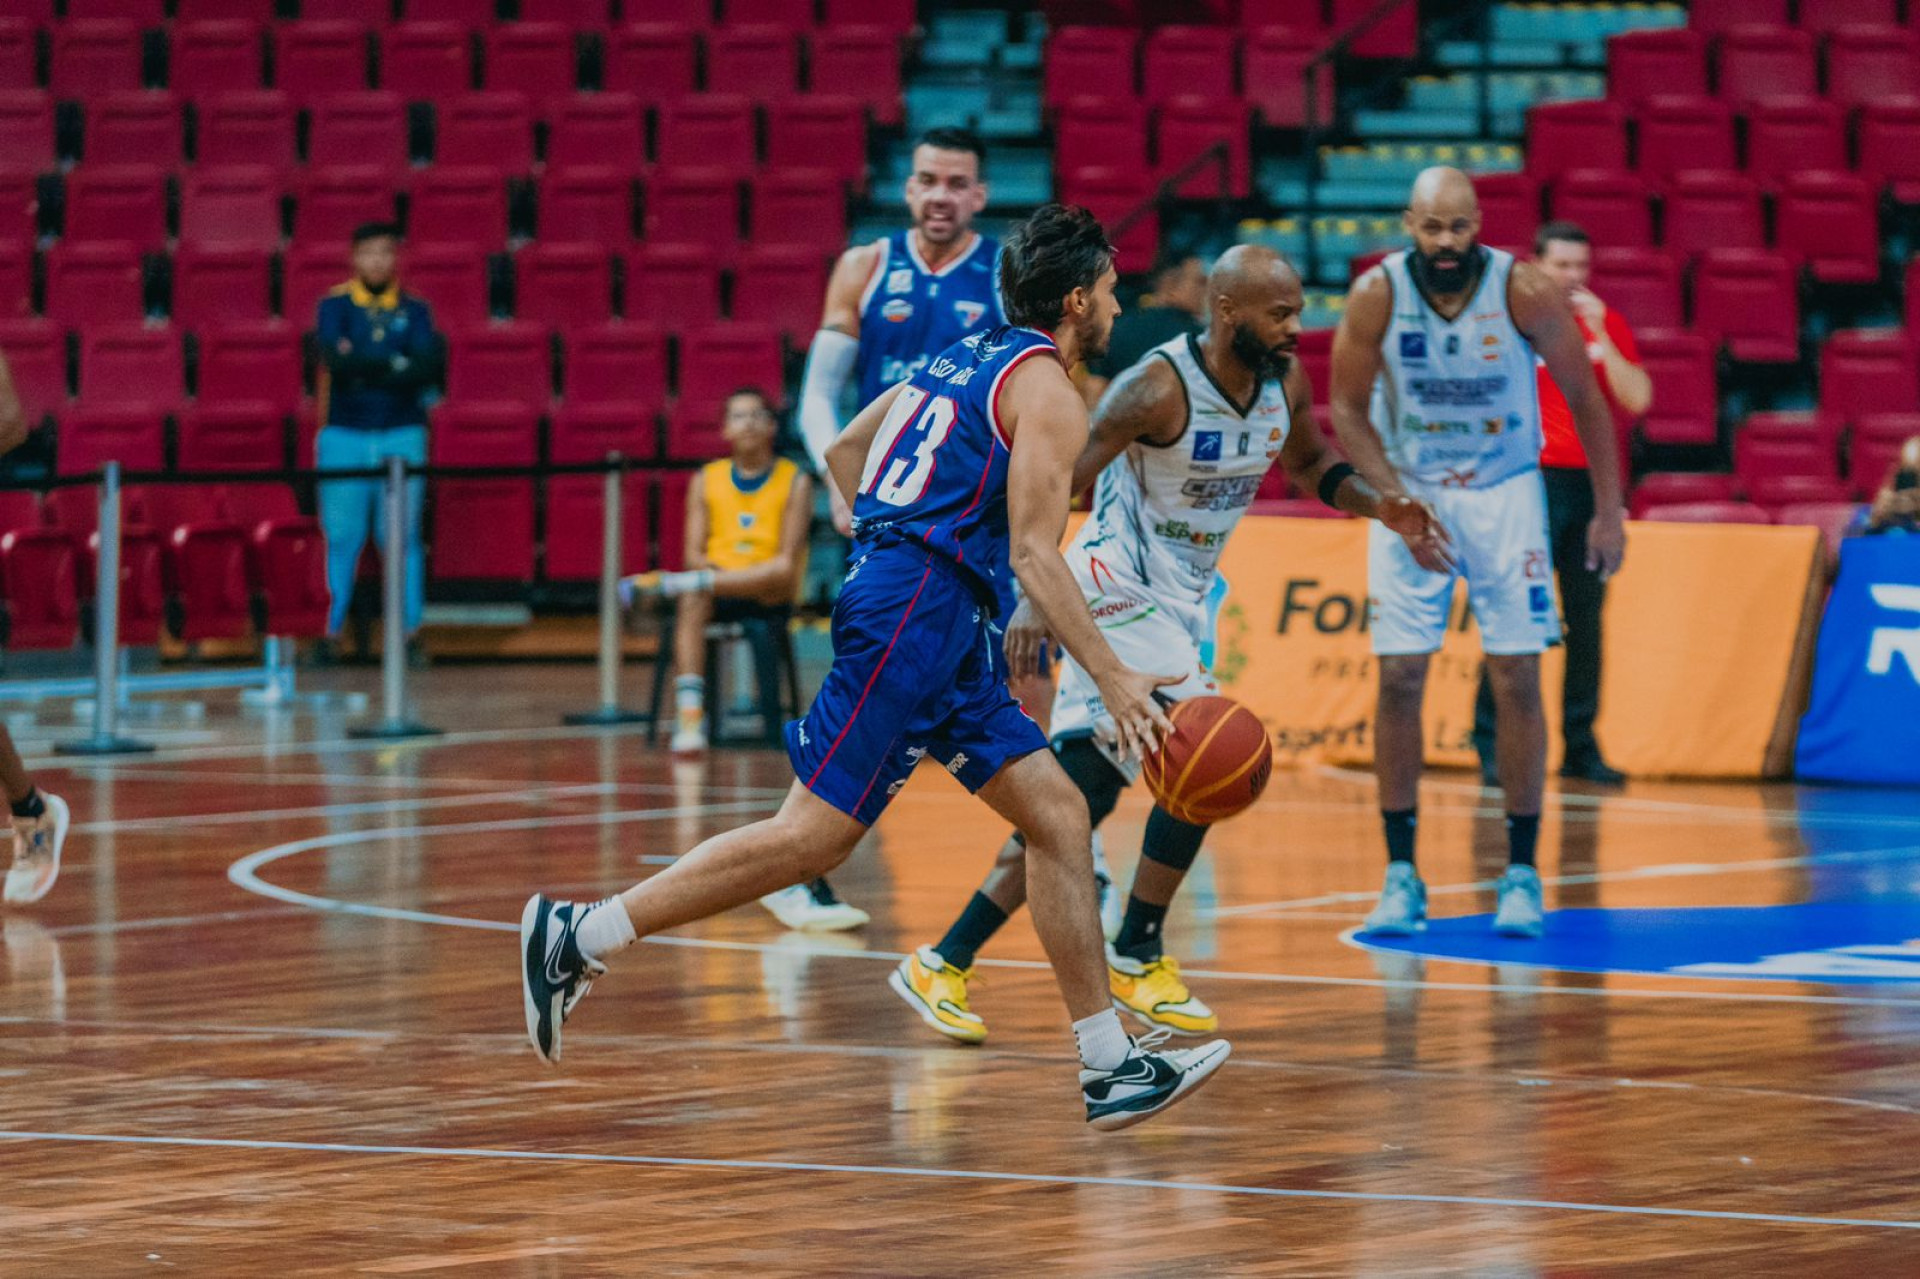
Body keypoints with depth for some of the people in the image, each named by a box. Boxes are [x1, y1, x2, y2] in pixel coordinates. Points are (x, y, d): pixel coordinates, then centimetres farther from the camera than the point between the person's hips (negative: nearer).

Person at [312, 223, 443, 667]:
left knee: (404, 538, -2)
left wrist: (362, 365, -15)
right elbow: (334, 359, -15)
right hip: (344, 434, -1)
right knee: (340, 538, -3)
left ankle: (410, 632, 2)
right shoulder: (335, 306, 3)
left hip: (402, 434, 1)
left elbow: (430, 367, -9)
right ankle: (329, 634, 1)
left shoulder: (413, 311, 7)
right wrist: (397, 366, -16)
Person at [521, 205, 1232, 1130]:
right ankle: (579, 937, -8)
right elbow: (1035, 552, -16)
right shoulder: (1046, 391, -7)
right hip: (918, 617, -10)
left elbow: (843, 451, 26)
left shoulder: (968, 359, 20)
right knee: (812, 836, -11)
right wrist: (1113, 679, -17)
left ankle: (1111, 1065, 7)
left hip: (945, 635, 10)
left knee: (1059, 819, 8)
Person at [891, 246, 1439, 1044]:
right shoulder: (1159, 388, -22)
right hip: (1119, 593, -8)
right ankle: (1137, 957, -2)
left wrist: (1380, 505, 0)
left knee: (1079, 795, 5)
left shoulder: (1284, 382, 0)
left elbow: (1310, 463, 19)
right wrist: (1035, 596, -33)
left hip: (1182, 601, 8)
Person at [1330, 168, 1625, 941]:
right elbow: (1348, 412, -6)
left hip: (1504, 491, 0)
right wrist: (1399, 503, -17)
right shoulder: (1376, 295, -16)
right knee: (1400, 677, -4)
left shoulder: (1525, 293, -17)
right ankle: (1401, 873, 4)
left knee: (1516, 676, -4)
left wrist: (1609, 512, -5)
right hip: (1405, 488, 0)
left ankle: (1522, 872, 4)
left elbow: (1584, 399, -6)